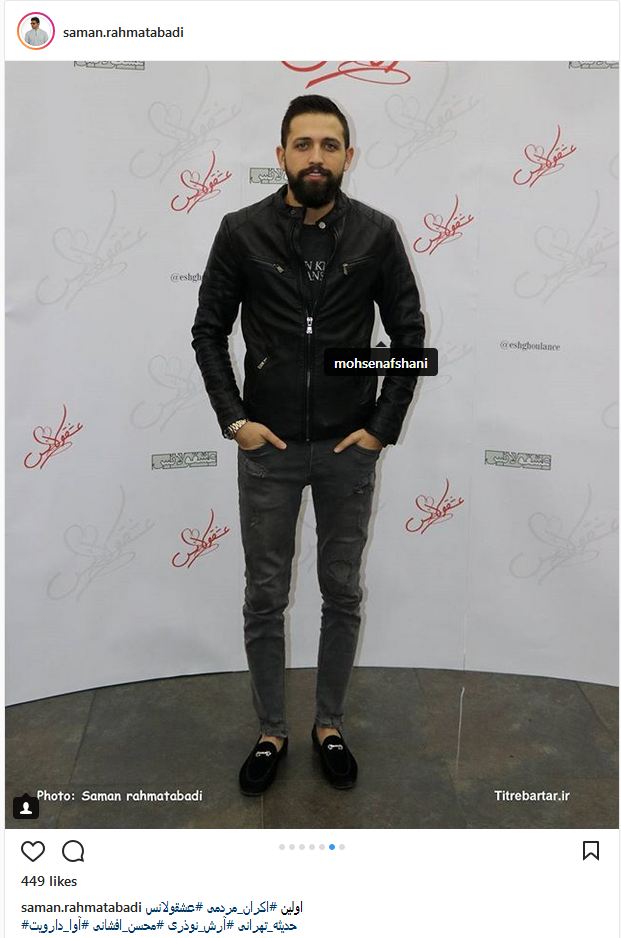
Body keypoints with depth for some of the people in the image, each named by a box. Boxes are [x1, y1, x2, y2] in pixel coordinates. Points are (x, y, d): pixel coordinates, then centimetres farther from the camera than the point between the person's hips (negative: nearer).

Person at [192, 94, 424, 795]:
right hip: (267, 448, 0)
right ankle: (270, 732, 30)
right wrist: (234, 419, -7)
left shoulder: (376, 233, -3)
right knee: (265, 597, 9)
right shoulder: (242, 231, -4)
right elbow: (208, 330, 2)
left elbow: (409, 333, 2)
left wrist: (384, 426, -5)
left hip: (349, 448, 1)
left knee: (342, 593, 12)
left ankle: (329, 726, 33)